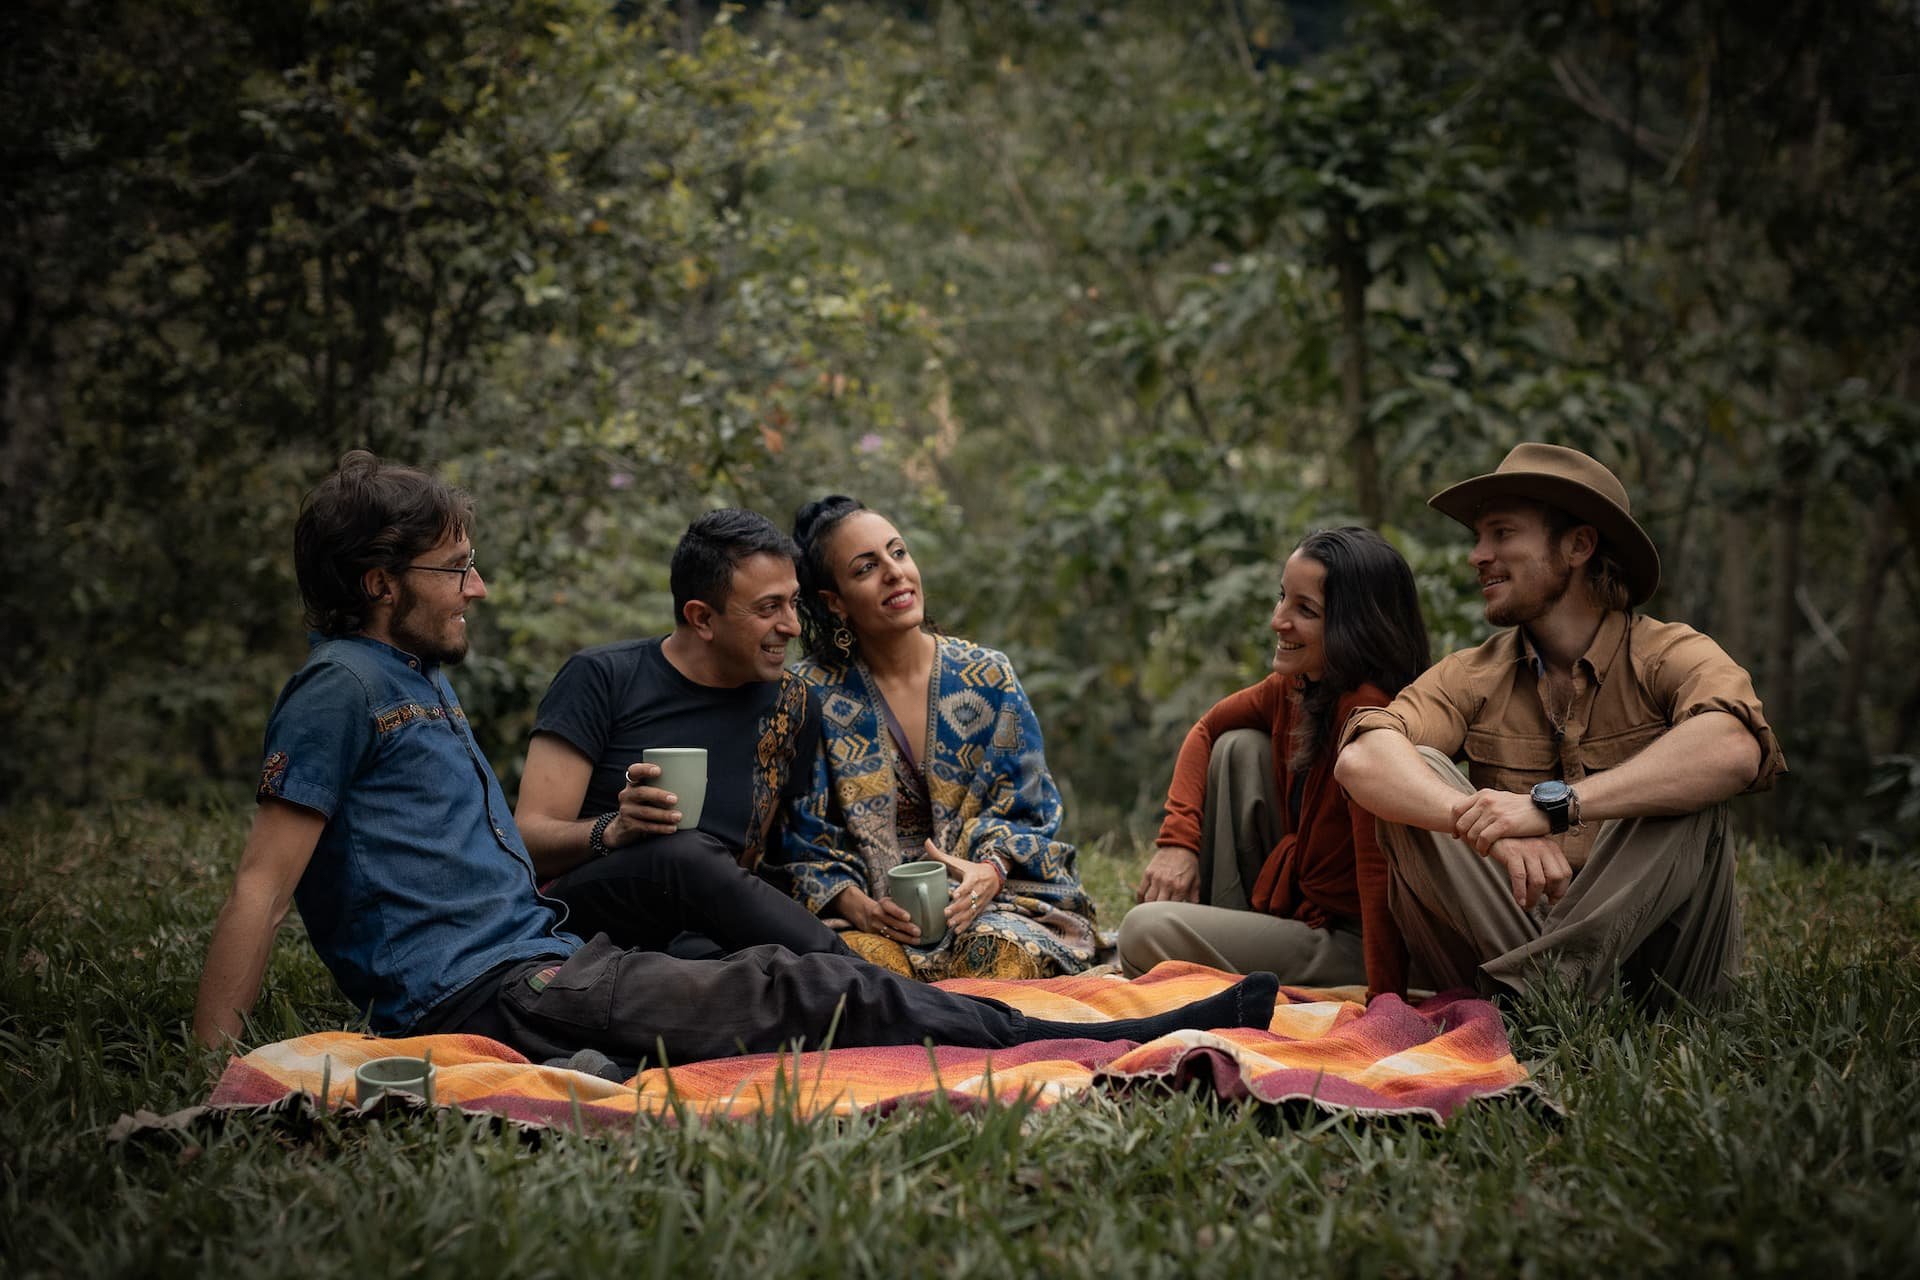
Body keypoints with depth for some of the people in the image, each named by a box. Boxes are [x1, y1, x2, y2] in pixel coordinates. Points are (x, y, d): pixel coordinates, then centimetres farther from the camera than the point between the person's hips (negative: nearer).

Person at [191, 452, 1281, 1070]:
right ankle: (1118, 1047, -19)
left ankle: (1134, 1034, -13)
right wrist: (210, 1070, -16)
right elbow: (265, 882, -11)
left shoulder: (425, 683, 23)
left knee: (790, 981, -6)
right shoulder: (343, 685, -6)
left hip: (543, 959, 9)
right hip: (485, 993, -9)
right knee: (789, 996, -17)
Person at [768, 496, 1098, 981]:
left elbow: (1026, 810, 6)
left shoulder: (987, 677, 6)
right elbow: (803, 839, 1)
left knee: (999, 949, -34)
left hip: (988, 903, 2)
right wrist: (856, 905, -19)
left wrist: (990, 871, -17)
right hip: (871, 917, -1)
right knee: (863, 958, -36)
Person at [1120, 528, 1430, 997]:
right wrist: (1177, 840, 1)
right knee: (1239, 746, 4)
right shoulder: (1294, 685, 0)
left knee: (1146, 932, -18)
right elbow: (1207, 729, 17)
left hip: (1348, 945, -9)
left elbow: (1380, 872, -30)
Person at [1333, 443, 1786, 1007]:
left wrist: (1552, 806, -36)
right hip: (1506, 934, 3)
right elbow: (1361, 759, -16)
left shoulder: (1670, 657, -4)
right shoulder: (1472, 676, 5)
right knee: (1416, 775, -14)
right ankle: (1542, 983, -28)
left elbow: (1734, 750, -29)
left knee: (1687, 793, -25)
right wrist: (1487, 826, -35)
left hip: (1644, 939, -2)